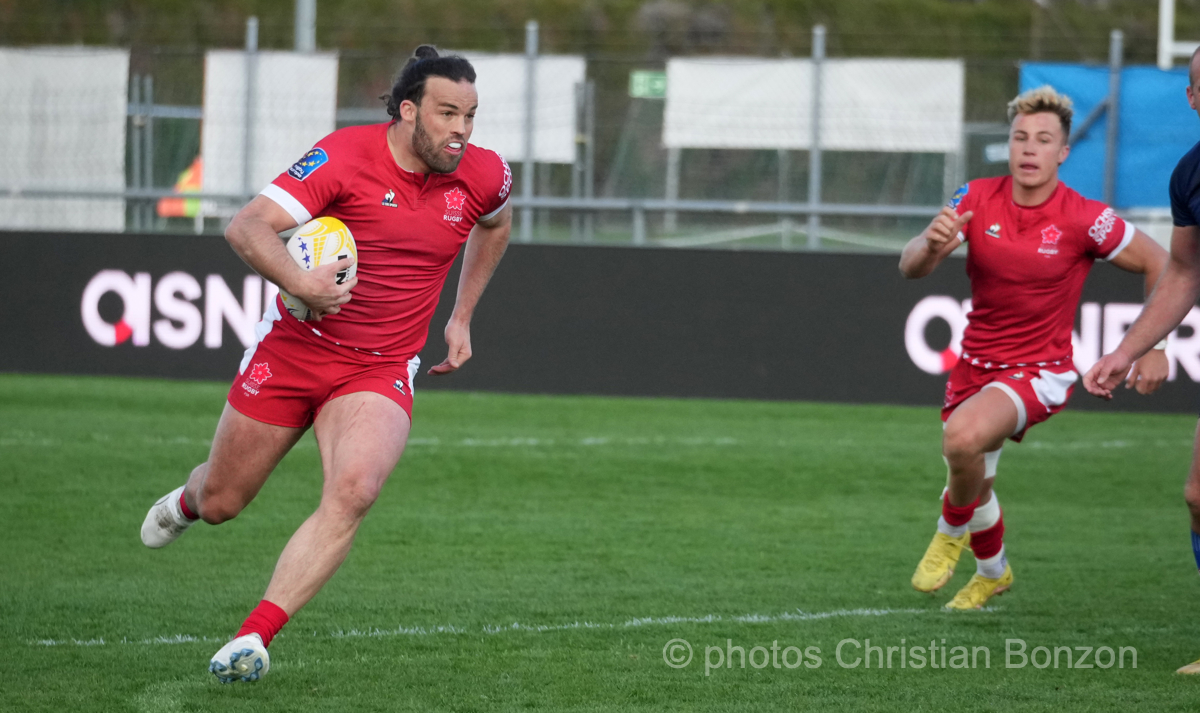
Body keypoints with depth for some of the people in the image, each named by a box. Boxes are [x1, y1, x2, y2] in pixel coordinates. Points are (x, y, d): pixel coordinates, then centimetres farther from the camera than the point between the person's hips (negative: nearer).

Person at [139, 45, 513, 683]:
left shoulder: (483, 176, -5)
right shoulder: (346, 156, -18)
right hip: (292, 346, -1)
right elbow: (247, 227, -27)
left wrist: (461, 315, 18)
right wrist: (299, 283, -43)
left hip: (379, 371, 1)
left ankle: (252, 639, -25)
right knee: (221, 503, 11)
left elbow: (495, 224, 22)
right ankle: (187, 499, 52)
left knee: (353, 491, -28)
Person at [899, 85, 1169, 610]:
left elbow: (1159, 265, -4)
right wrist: (931, 244, -37)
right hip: (976, 362, 5)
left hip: (1040, 369, -4)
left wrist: (1154, 348, -8)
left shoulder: (1084, 220, -17)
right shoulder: (977, 199, -9)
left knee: (963, 436, -32)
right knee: (974, 482, 17)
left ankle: (952, 529, -1)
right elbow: (911, 268, -14)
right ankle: (992, 571, 49)